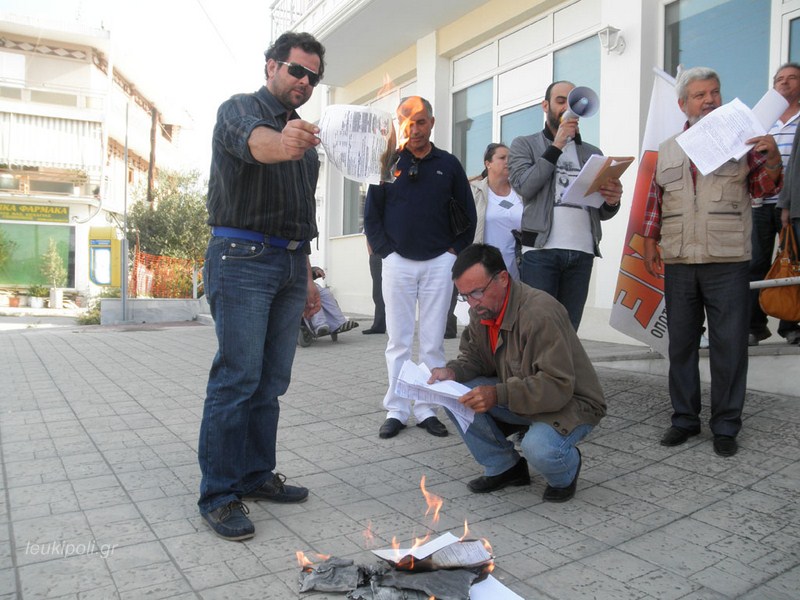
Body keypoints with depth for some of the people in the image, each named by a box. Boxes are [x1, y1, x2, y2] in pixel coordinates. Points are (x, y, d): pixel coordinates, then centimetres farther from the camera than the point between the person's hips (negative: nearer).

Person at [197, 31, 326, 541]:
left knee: (272, 381, 8)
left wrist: (307, 278, 18)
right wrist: (282, 143, -48)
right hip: (243, 256, -7)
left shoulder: (303, 136, 24)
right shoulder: (241, 108, 3)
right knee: (237, 378, -9)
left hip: (289, 263, 7)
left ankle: (257, 475, 18)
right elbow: (254, 141, -25)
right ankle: (220, 495, -1)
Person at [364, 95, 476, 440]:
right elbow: (371, 214, 6)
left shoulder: (449, 165, 8)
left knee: (433, 343, 3)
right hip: (397, 262, 0)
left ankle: (427, 409, 13)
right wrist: (384, 250, -3)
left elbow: (468, 214, 14)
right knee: (398, 341, 3)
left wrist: (457, 250, 3)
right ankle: (396, 411, 11)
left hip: (439, 262, 1)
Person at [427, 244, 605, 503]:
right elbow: (473, 355, 6)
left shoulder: (540, 313, -30)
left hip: (570, 403, -7)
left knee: (538, 448, -36)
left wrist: (498, 394, -41)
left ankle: (564, 475, 4)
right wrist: (453, 371, -17)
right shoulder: (481, 311, -5)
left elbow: (558, 386, -32)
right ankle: (505, 467, 5)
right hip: (517, 396, 7)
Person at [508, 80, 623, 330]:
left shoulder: (592, 153, 20)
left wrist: (612, 201, -8)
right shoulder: (524, 145, 11)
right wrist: (556, 146, -5)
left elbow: (603, 213, 16)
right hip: (541, 249, -3)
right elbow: (524, 186, -7)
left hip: (582, 253, 4)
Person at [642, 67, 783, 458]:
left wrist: (771, 157, -15)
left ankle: (726, 426, 13)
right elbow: (655, 201, 17)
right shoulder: (667, 150, 15)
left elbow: (763, 188, 4)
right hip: (677, 263, 3)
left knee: (729, 345, 0)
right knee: (681, 342, 9)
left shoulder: (740, 139, 7)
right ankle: (685, 418, 21)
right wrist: (650, 242, 9)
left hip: (727, 263, -2)